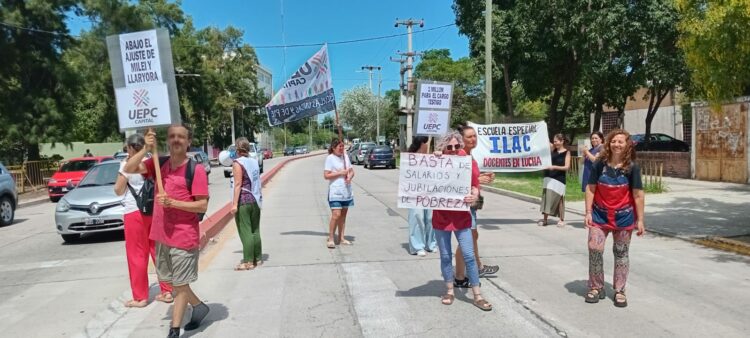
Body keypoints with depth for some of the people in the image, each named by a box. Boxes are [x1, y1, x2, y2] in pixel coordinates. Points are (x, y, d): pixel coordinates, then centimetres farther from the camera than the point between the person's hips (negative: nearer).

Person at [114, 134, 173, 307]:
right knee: (158, 251, 12)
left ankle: (140, 297, 11)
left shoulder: (127, 165, -10)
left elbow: (118, 190, -3)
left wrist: (123, 166, 5)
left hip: (135, 213, -5)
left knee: (137, 255, 4)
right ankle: (167, 290, 16)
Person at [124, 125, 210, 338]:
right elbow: (129, 169, -6)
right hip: (161, 234, 7)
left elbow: (202, 205, -15)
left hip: (184, 236, -7)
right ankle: (199, 306, 40)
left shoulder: (196, 170, -13)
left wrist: (172, 202, -22)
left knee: (180, 284, 4)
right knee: (169, 280, 21)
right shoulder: (158, 164, 5)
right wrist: (146, 149, -18)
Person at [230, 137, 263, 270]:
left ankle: (248, 261, 0)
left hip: (243, 201, -7)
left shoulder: (237, 163, -10)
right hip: (255, 200, 7)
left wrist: (234, 204, -17)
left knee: (245, 232, -2)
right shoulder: (254, 162, 9)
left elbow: (238, 184, -16)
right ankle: (258, 258, 19)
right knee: (255, 230, 12)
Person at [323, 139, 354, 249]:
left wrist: (350, 176, -7)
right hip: (335, 191, -6)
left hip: (346, 190, 6)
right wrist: (340, 173, -16)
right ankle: (330, 239, -4)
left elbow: (351, 171, 15)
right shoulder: (330, 158, -7)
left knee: (343, 215, 10)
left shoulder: (346, 156, 11)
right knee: (336, 215, -14)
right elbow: (326, 175, -12)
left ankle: (341, 238, 18)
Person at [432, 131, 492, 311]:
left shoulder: (468, 163, -3)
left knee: (469, 256, 1)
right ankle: (450, 291, 25)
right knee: (445, 256, 10)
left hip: (462, 217, 0)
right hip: (441, 217, 1)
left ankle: (477, 296, 10)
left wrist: (474, 196, -25)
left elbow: (475, 187, -2)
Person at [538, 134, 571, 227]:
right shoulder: (553, 149, 6)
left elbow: (567, 167, -12)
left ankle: (561, 220, 14)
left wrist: (555, 167, -21)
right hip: (549, 177, 4)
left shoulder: (567, 152, -4)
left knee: (559, 198, 3)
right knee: (547, 197, 2)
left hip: (559, 178, -4)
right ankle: (545, 219, 7)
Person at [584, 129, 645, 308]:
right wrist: (588, 212, -6)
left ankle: (619, 291, 22)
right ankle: (596, 288, 14)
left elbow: (638, 195, -6)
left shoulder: (632, 167, -8)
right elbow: (590, 189, -1)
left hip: (623, 216, -1)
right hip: (600, 214, 1)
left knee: (621, 253, 10)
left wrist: (640, 220, -7)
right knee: (594, 249, -3)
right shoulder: (600, 164, -5)